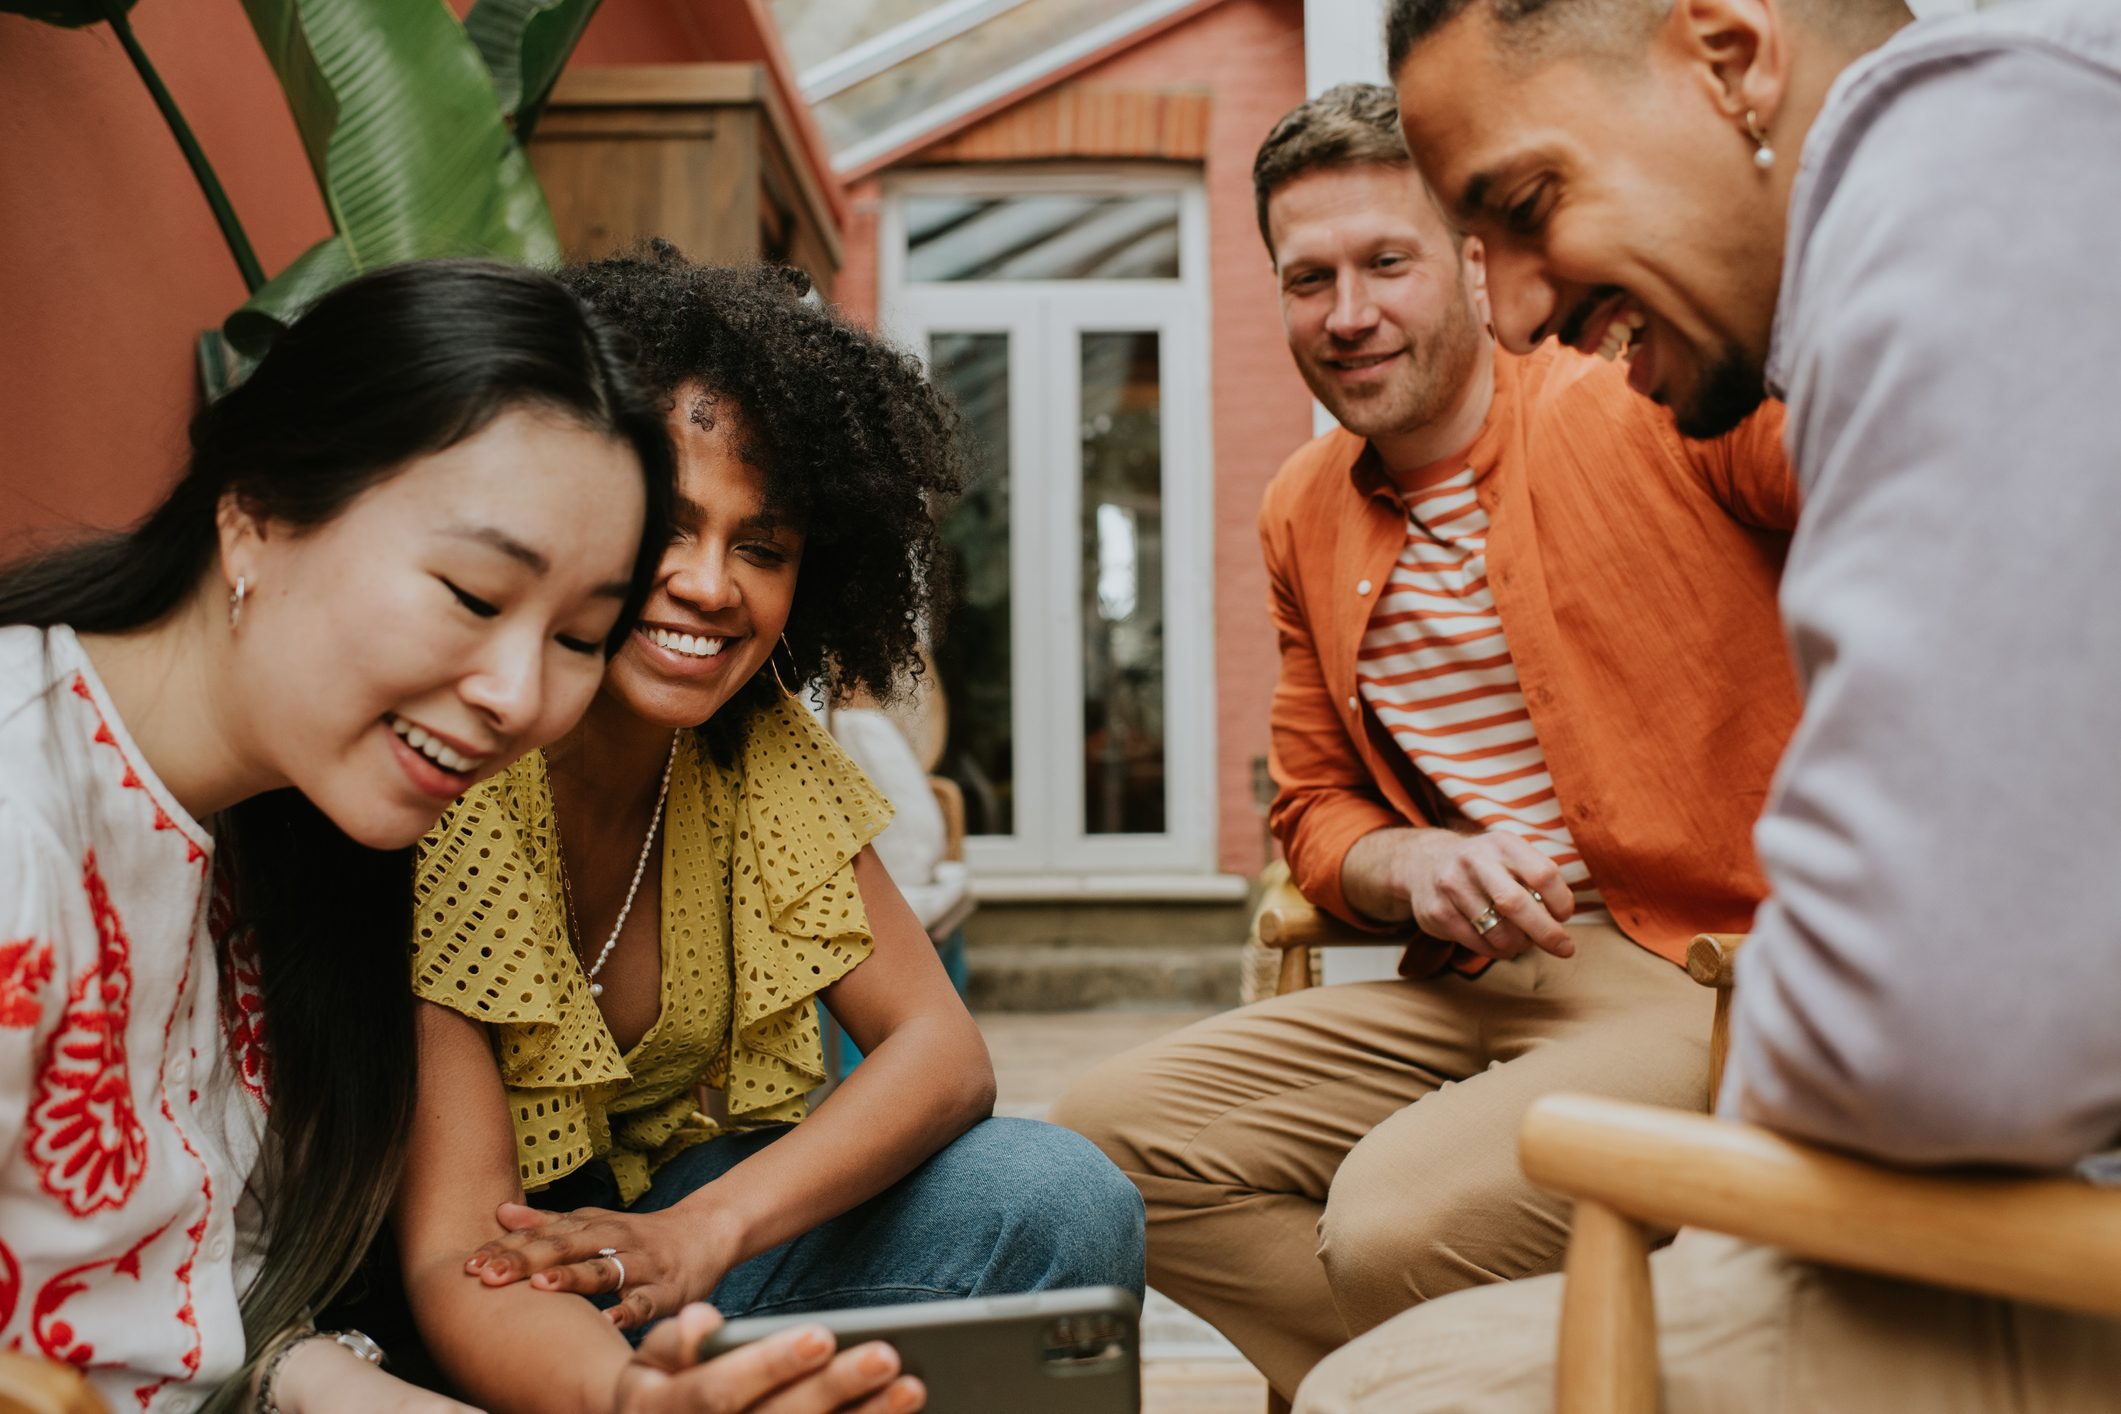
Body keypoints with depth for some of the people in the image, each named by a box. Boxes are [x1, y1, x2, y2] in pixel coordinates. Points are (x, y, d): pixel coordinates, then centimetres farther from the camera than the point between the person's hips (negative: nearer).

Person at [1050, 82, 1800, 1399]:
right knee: (1105, 1135, -6)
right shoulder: (1304, 516, 12)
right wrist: (1417, 867, -5)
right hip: (1477, 989, 7)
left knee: (1402, 1220, -31)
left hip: (1721, 980, -6)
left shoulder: (1662, 399, -8)